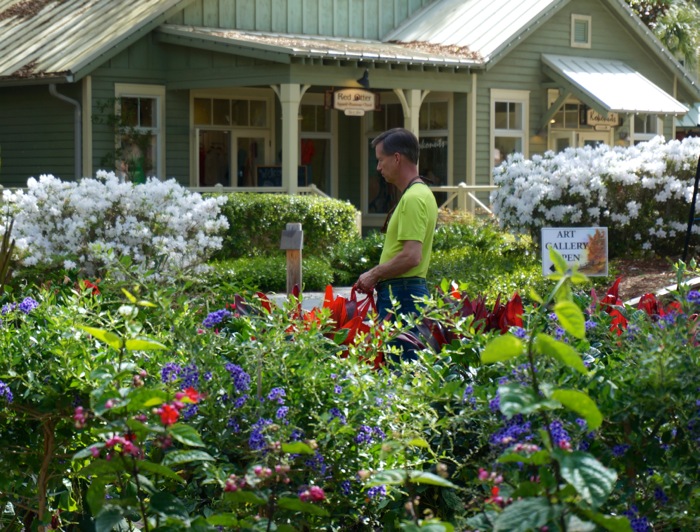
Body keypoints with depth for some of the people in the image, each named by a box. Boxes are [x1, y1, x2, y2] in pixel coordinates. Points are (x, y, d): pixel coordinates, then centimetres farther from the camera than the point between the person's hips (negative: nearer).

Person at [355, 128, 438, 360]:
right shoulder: (419, 193, 17)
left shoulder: (413, 199, -15)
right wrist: (377, 276, 16)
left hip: (402, 295, -11)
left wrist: (374, 275, -11)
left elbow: (411, 257, -23)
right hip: (408, 291, 11)